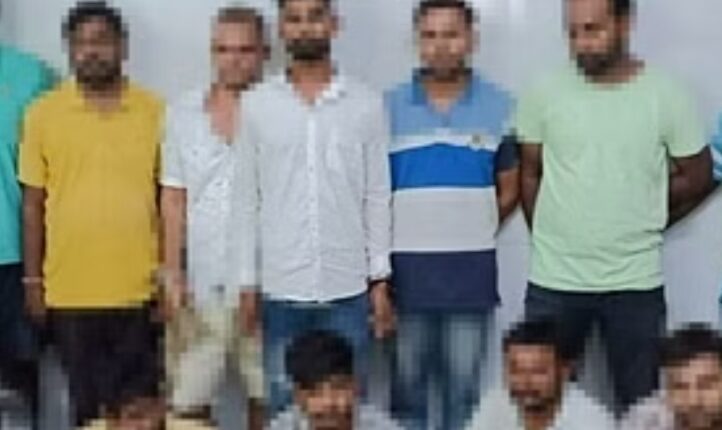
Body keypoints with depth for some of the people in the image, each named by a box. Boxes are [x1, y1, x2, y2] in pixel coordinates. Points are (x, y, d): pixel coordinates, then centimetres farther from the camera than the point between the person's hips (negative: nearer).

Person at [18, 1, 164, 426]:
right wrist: (33, 279, 3)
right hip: (69, 290, 1)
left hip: (138, 288, 0)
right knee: (87, 402, 13)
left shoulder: (155, 112, -1)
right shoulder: (43, 113, 1)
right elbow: (33, 202, 5)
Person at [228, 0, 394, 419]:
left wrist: (380, 281, 0)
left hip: (347, 289, 0)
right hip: (278, 289, 0)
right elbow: (246, 200, 3)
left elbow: (377, 198, 3)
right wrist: (245, 283, -1)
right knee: (279, 406, 8)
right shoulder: (256, 105, 2)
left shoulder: (367, 103, 2)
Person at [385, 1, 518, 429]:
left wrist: (472, 232, 8)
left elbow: (509, 190, 10)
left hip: (472, 267, 0)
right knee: (407, 386, 7)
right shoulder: (389, 106, 1)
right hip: (407, 265, 0)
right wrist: (406, 235, 3)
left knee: (464, 389, 8)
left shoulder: (500, 106, 2)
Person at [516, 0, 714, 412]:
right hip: (554, 279, 1)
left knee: (639, 404, 13)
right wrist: (553, 233, 4)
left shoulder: (666, 96, -6)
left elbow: (697, 178, 5)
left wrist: (640, 225, 8)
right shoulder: (544, 94, -3)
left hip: (635, 282, 0)